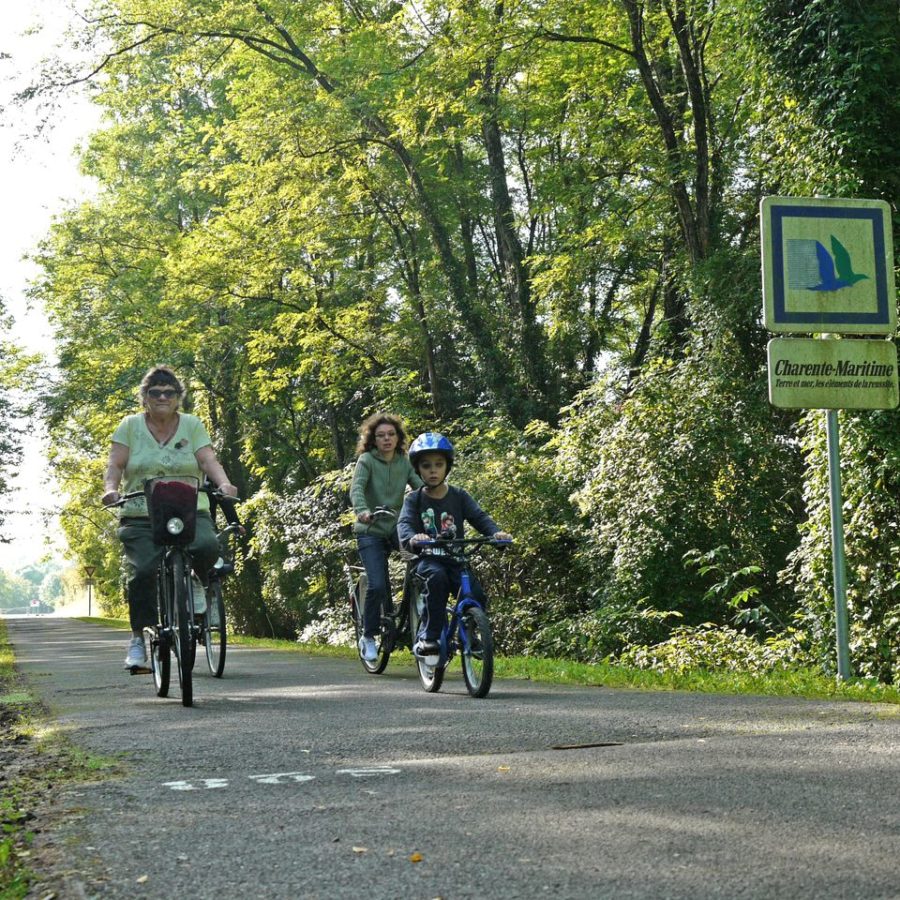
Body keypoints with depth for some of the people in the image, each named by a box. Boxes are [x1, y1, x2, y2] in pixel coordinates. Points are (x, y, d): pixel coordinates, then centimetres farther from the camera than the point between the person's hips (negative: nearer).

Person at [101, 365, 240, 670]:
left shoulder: (192, 425, 10)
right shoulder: (130, 426, 8)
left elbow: (208, 460, -1)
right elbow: (115, 464, 2)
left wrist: (224, 483, -21)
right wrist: (111, 489, -19)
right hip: (140, 516, 0)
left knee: (207, 546, -31)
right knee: (142, 571, -20)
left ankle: (196, 582, 2)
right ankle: (138, 638, -6)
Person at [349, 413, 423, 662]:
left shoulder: (404, 463, 6)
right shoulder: (366, 460, -5)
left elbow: (421, 486, -8)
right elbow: (356, 488, -22)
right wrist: (362, 511, -42)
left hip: (396, 527, 3)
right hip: (370, 531, -3)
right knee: (377, 585, -17)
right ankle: (368, 637, 4)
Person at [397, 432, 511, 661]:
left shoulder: (459, 496, 6)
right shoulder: (414, 499, 2)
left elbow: (479, 517, -6)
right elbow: (404, 523, -15)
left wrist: (496, 532, -28)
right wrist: (412, 538, -39)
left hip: (456, 559, 2)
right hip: (428, 560, -2)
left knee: (476, 596, -22)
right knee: (437, 577, -36)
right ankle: (428, 637, -30)